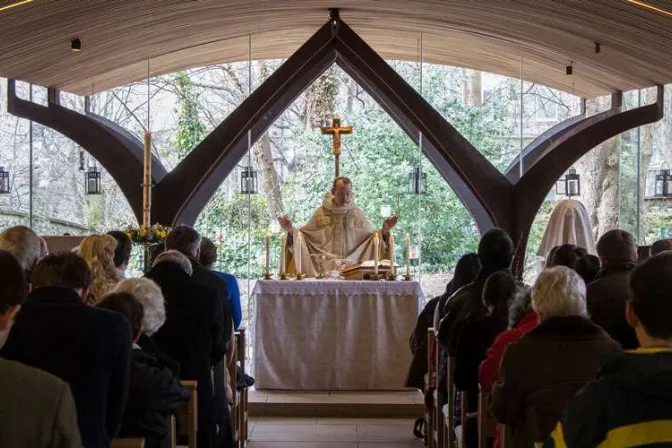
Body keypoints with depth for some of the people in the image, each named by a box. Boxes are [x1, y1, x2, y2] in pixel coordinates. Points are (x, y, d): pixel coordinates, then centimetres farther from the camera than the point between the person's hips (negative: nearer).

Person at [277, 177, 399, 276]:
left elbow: (372, 236, 15)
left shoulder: (357, 213, 10)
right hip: (324, 267, 0)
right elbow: (304, 236, 13)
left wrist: (383, 231, -3)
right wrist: (291, 230, -2)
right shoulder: (321, 213, 9)